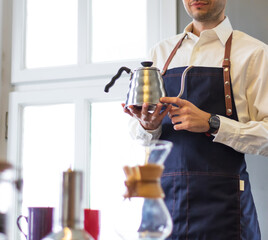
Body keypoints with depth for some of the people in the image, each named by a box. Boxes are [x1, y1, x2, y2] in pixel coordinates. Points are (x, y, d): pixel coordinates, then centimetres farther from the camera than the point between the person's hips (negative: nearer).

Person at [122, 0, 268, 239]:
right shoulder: (161, 51, 14)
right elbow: (137, 135, 16)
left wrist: (212, 123, -16)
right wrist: (148, 126, -7)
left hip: (221, 200, -3)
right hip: (162, 194, 4)